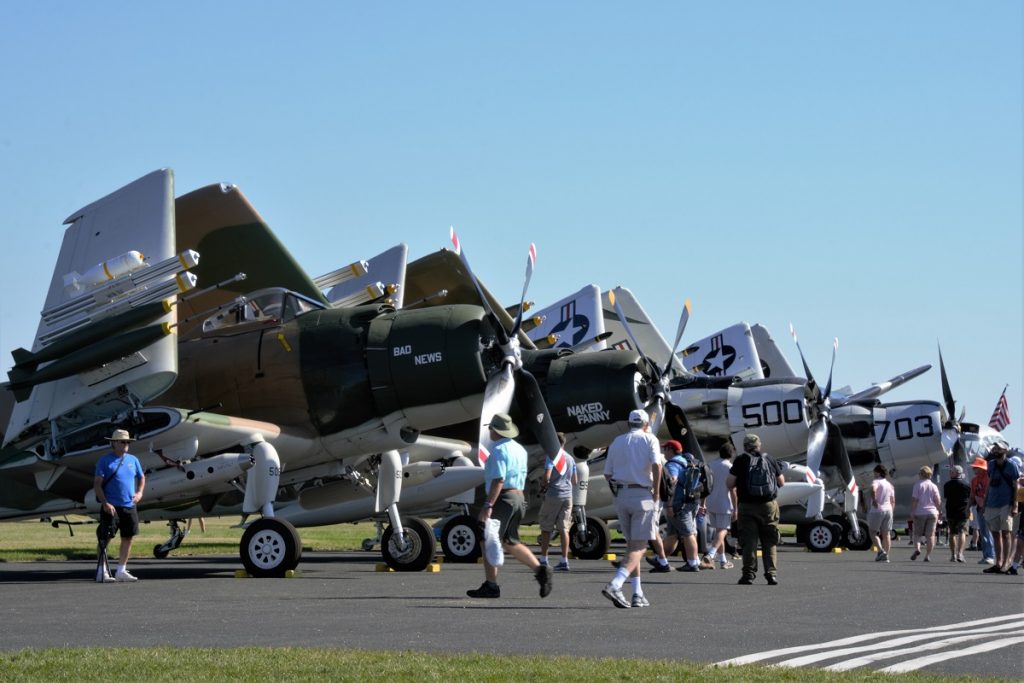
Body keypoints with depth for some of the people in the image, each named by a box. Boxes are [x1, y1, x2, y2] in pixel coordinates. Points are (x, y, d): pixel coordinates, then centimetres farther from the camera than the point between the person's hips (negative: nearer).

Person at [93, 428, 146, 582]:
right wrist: (105, 503, -17)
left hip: (129, 506, 5)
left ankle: (121, 571, 17)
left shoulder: (133, 460, 12)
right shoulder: (105, 461, -3)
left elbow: (141, 477, 24)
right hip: (111, 507, -5)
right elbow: (97, 484, -7)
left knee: (128, 538, 7)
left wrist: (140, 492, 5)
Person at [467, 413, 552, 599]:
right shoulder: (519, 449, 16)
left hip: (502, 498, -9)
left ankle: (491, 585, -2)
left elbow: (498, 480, -21)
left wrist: (488, 505, -24)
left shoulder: (499, 450, -13)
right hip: (519, 498, 9)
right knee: (510, 542, 16)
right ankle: (539, 569, 0)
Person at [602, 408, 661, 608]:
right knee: (639, 546, -5)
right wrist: (655, 494, -8)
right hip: (642, 495, -5)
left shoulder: (617, 441, 13)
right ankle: (614, 585, -23)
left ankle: (638, 594, 10)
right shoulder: (649, 439, 0)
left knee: (631, 544, 14)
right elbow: (656, 466, -15)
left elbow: (607, 473, 10)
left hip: (620, 495, 5)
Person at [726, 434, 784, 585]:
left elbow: (729, 483, -6)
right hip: (769, 505, 2)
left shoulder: (741, 460, -4)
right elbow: (781, 483, 11)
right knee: (770, 542, 8)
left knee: (749, 542, 1)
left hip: (747, 506, -2)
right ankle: (771, 573, 1)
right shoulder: (770, 459, 5)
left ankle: (749, 574, -3)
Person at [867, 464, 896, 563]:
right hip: (888, 510, 6)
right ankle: (886, 556, 4)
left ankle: (881, 551, -16)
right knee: (886, 534, 7)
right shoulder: (889, 484, 14)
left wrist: (874, 500, -24)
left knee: (873, 532, 2)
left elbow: (873, 489, -31)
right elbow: (893, 501, 15)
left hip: (877, 510, -6)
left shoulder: (876, 481, -7)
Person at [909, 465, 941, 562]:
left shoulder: (918, 485, -4)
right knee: (930, 535, 2)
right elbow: (938, 502, 4)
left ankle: (917, 548, -15)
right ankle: (928, 555, -1)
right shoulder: (934, 486, 5)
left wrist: (912, 511, -1)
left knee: (917, 533, 8)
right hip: (932, 512, 2)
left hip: (920, 512, -2)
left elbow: (914, 500, -9)